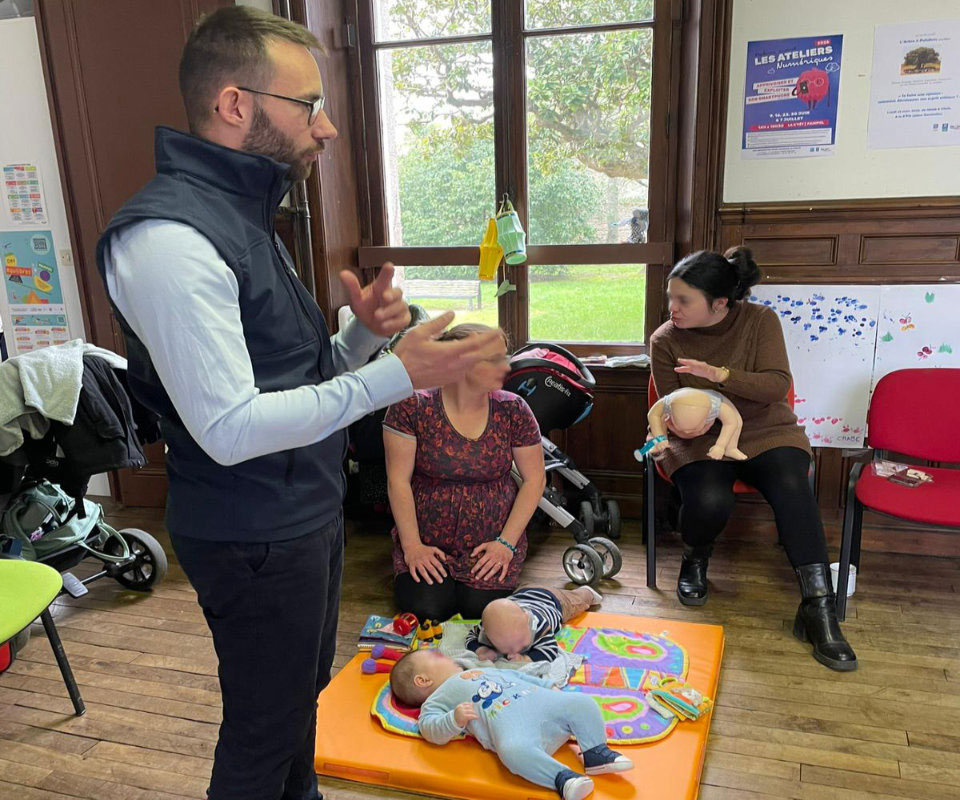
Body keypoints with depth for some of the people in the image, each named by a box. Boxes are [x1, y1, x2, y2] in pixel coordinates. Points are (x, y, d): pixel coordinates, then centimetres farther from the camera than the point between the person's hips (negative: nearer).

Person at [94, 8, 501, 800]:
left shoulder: (245, 215, 10)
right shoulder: (169, 236, -22)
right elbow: (231, 428, -27)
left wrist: (363, 334, -7)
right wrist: (397, 376, -26)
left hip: (308, 513, 9)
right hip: (255, 539, -9)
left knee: (304, 692, 26)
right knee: (264, 732, 11)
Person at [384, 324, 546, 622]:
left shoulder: (513, 409, -4)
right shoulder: (412, 406, -11)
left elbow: (534, 479, 0)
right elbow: (398, 480, -9)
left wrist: (507, 542, -8)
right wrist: (412, 546, -13)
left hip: (490, 544, 2)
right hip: (427, 541, -1)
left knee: (482, 610, -17)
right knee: (425, 609, -18)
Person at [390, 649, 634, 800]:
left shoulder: (484, 670, 41)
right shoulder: (437, 700, 17)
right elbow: (431, 730, 1)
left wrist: (549, 686, 30)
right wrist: (455, 719, -18)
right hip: (506, 721, -7)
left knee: (584, 703, -6)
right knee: (513, 751, -39)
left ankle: (595, 753, 2)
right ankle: (561, 777, -32)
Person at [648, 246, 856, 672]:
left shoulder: (760, 320, -5)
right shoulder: (666, 340, -3)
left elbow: (777, 384, -15)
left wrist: (720, 374, -31)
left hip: (765, 431, 1)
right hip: (701, 439, 0)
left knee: (792, 489, -31)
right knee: (709, 501, -32)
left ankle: (818, 609, -24)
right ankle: (694, 561, 4)